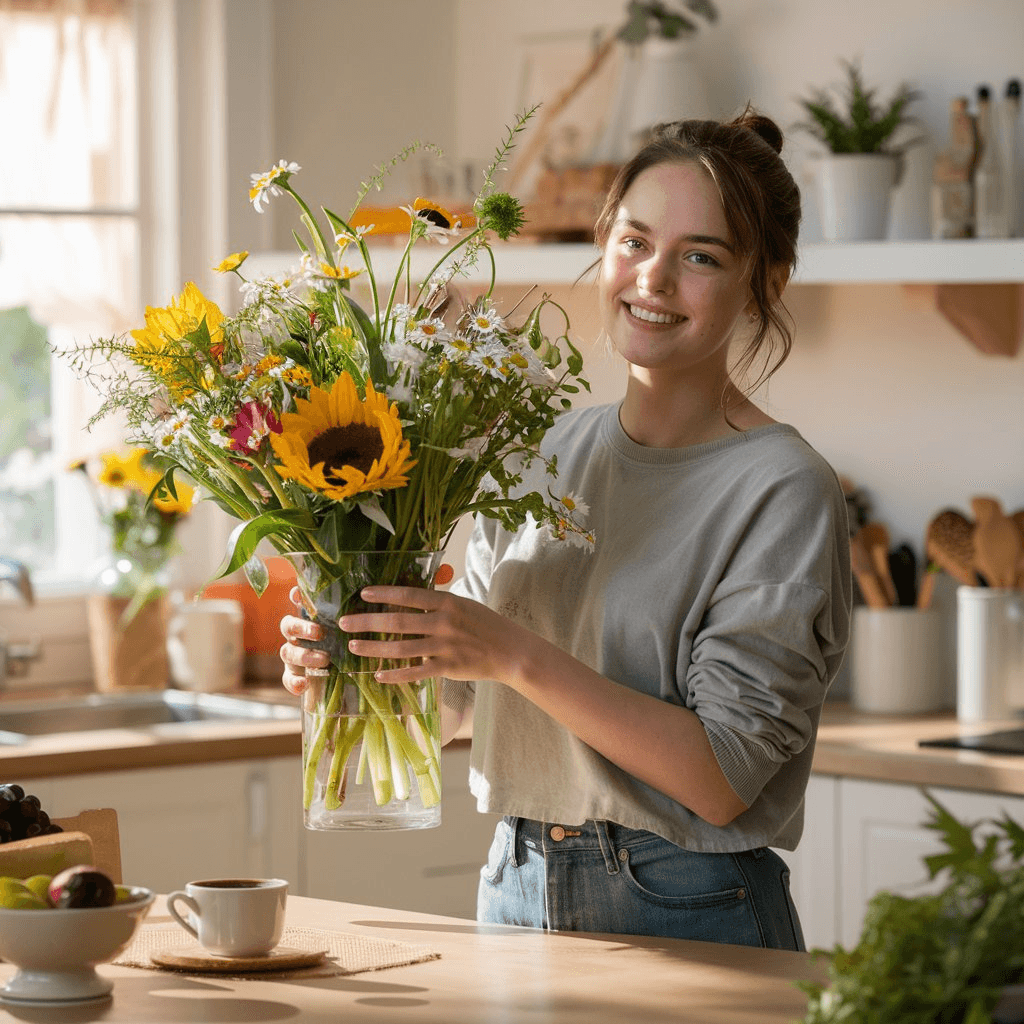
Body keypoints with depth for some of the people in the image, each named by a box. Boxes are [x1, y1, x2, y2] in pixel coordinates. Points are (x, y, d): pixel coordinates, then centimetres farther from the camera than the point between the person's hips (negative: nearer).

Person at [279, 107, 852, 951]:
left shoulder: (783, 492, -13)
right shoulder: (551, 450, 5)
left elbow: (724, 778, -19)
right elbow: (456, 694, 11)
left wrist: (516, 654, -25)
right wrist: (352, 660, -9)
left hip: (688, 917, -5)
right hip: (515, 896, 5)